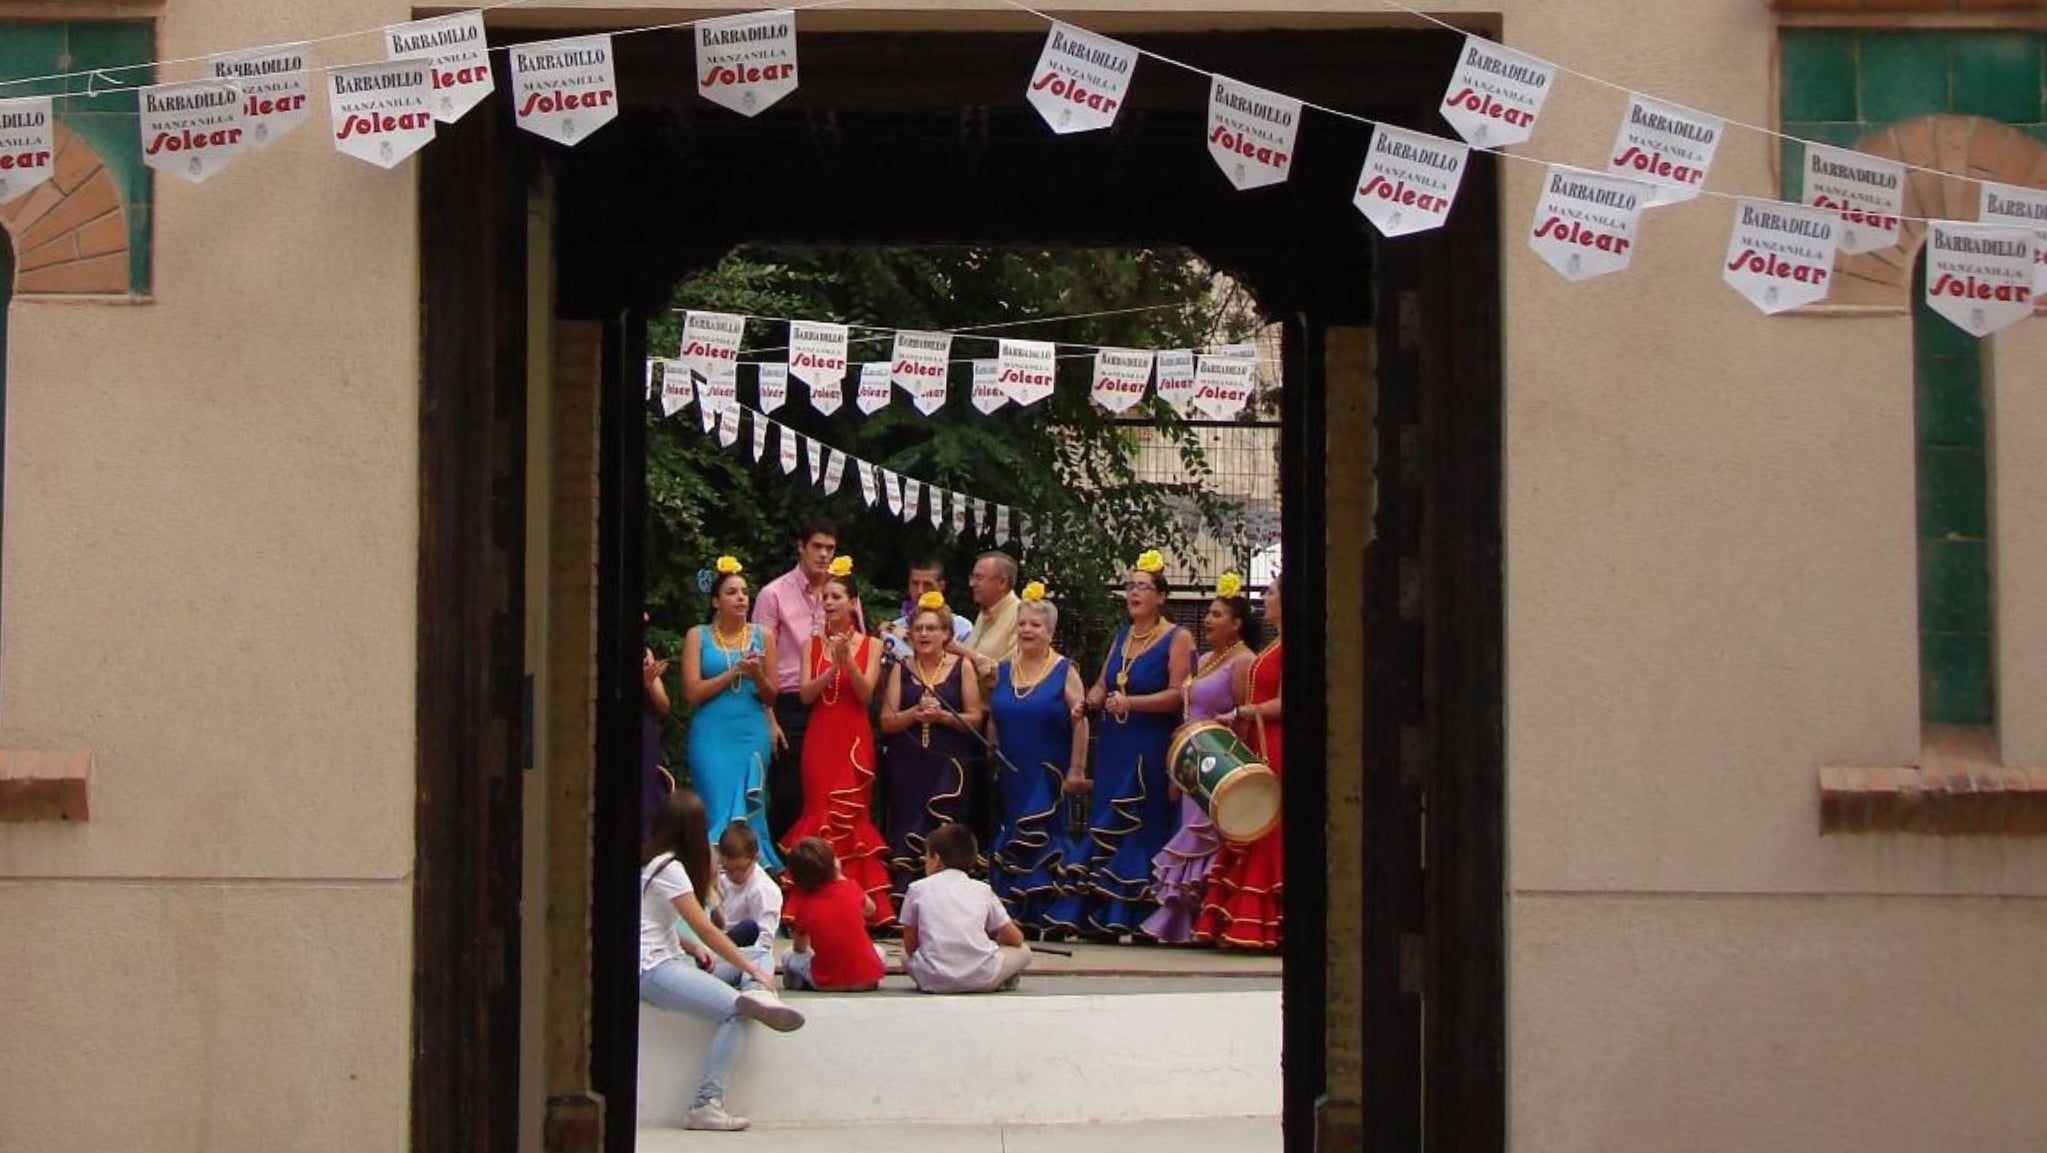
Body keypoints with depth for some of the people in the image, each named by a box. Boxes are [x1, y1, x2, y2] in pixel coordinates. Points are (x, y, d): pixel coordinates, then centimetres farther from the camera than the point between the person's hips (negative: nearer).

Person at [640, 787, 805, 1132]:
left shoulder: (649, 859, 13)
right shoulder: (668, 868, -14)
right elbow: (705, 929, -15)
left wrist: (691, 947, 4)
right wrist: (753, 970, -9)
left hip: (665, 958, 10)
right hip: (652, 970, -10)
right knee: (736, 1012, -25)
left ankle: (756, 994, -29)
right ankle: (705, 1105, -26)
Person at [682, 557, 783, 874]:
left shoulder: (763, 636, 8)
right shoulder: (697, 636, 3)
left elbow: (770, 696, 9)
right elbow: (693, 693, -5)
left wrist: (757, 675, -11)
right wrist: (733, 672, -11)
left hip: (753, 734, 2)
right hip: (712, 735, -2)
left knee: (749, 811, 1)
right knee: (719, 811, -8)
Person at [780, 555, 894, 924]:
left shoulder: (871, 645, 3)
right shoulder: (812, 644, 8)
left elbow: (866, 694, -7)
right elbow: (806, 693, -2)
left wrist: (847, 660, -20)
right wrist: (833, 667, -16)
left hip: (855, 739, -1)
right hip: (819, 738, 1)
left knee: (847, 813, -3)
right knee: (819, 809, -2)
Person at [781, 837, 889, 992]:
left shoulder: (802, 902, -7)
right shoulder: (850, 888, -5)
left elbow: (799, 949, 4)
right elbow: (870, 909, 18)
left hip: (826, 983, -1)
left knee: (789, 955, 23)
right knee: (878, 951, 35)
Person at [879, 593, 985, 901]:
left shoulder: (961, 668, 4)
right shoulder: (901, 669, 9)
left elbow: (975, 719, 1)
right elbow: (886, 721, 3)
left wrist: (941, 715, -14)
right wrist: (915, 713, -14)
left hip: (948, 765, -2)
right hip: (907, 765, 2)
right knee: (905, 832, -2)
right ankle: (903, 891, 3)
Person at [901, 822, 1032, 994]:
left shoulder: (918, 889, 11)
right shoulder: (982, 890, 14)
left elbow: (910, 947, 12)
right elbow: (1016, 939, 17)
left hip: (934, 980, -1)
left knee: (906, 956, 32)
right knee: (1023, 951, 27)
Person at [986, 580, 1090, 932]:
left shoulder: (1064, 672, -3)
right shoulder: (1003, 671, 10)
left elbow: (1081, 722, -7)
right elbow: (993, 721, 16)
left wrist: (1077, 769, -11)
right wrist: (993, 763, 11)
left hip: (1047, 776, -5)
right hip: (1009, 776, 5)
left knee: (1038, 839, -8)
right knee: (1008, 841, 6)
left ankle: (1042, 913, -1)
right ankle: (1010, 913, 14)